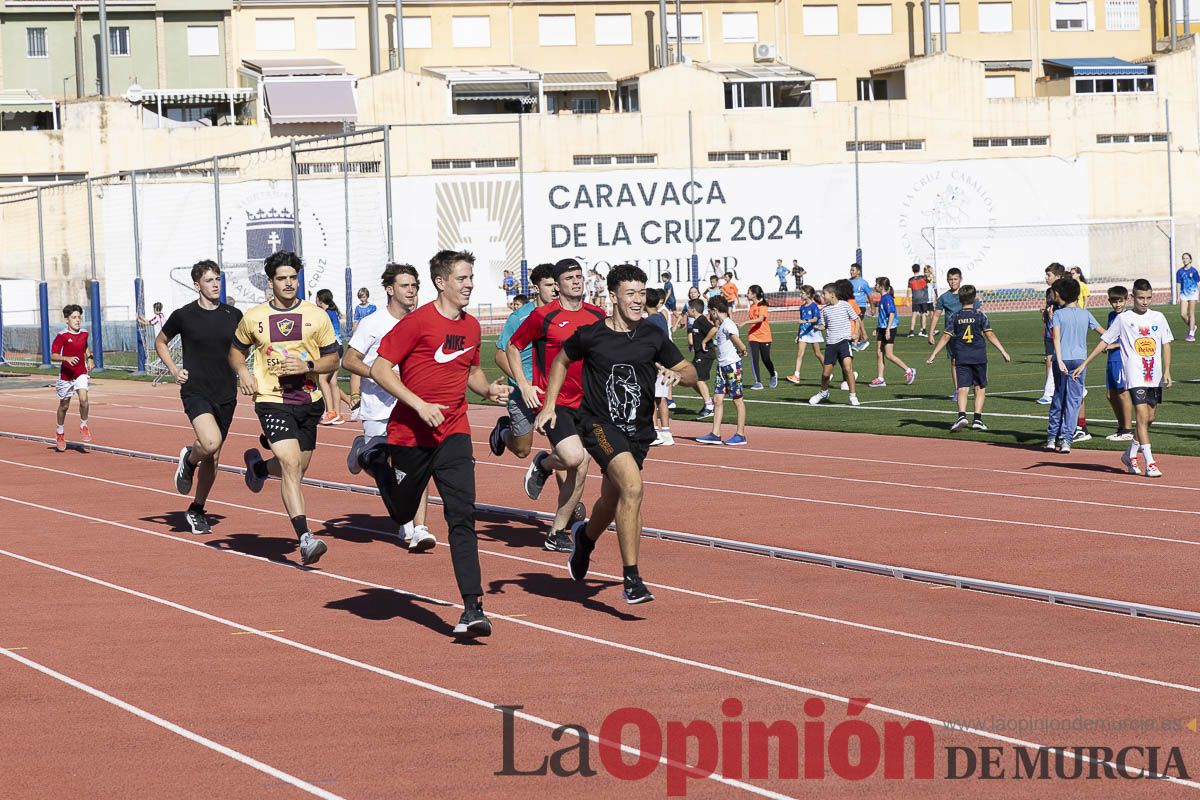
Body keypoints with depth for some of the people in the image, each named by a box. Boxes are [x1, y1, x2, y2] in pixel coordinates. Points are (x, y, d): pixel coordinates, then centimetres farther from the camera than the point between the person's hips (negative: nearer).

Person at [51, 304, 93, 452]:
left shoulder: (84, 333, 1)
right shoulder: (62, 336, -15)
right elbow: (53, 356, -18)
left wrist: (89, 358, 11)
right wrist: (66, 358, -34)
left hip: (81, 372, 2)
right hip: (66, 374, -2)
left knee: (83, 399, -20)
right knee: (64, 405, 12)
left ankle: (84, 426, 2)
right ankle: (60, 431, 34)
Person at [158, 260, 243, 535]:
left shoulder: (233, 316, 5)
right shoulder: (183, 315, -3)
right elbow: (160, 342, 14)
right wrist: (173, 370, 1)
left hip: (225, 394, 4)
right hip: (195, 391, -4)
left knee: (213, 458, 8)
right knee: (210, 442, -26)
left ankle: (196, 511, 24)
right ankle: (189, 459, 9)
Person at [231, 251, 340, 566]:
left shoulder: (316, 316, 1)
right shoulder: (253, 318, 1)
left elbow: (333, 360, 5)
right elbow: (236, 350, 17)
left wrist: (308, 366, -14)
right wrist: (242, 371, -4)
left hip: (308, 401, 3)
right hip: (272, 401, -3)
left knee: (295, 470, 16)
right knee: (291, 465, -20)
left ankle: (259, 465, 51)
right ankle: (305, 539, -24)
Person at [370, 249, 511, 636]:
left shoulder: (471, 326, 8)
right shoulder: (418, 322, -11)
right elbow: (379, 369, -12)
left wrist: (488, 389, 4)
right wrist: (420, 404, -21)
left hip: (453, 433, 3)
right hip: (411, 433, -3)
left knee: (462, 514, -12)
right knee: (401, 515, 14)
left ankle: (472, 607, -18)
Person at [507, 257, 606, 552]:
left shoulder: (597, 315, 8)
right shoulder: (543, 316, -6)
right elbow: (513, 346, 4)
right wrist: (524, 385, -5)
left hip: (584, 403, 5)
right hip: (552, 401, -5)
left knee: (580, 471, 2)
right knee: (573, 457, -24)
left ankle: (557, 533, 14)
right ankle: (543, 463, 11)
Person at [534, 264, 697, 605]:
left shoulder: (654, 337, 3)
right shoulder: (590, 335, -4)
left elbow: (691, 373, 10)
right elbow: (561, 361, 15)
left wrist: (677, 375, -14)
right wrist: (549, 405, 8)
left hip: (638, 430, 5)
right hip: (599, 423, -5)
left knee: (612, 501, 17)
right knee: (632, 485, -27)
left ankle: (585, 536, 55)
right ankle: (632, 579, -22)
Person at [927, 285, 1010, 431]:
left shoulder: (954, 317, 2)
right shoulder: (980, 315, -1)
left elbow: (946, 337, -1)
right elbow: (990, 335, -5)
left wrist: (933, 355, 4)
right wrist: (1003, 352, -2)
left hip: (961, 357, 1)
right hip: (979, 357, -1)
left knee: (962, 389, -2)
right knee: (980, 388, 9)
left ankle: (962, 415, -22)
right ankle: (977, 418, 2)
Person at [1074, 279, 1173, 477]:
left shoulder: (1158, 317, 8)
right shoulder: (1123, 319, -1)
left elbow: (1166, 344, 11)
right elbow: (1104, 341, 5)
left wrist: (1167, 371, 0)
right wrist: (1084, 363, 2)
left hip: (1155, 377, 4)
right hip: (1135, 376, -4)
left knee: (1150, 418, 9)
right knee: (1142, 416, -14)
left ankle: (1130, 454, 28)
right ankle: (1150, 463, -16)